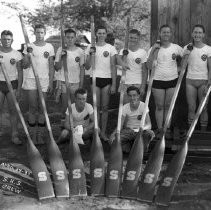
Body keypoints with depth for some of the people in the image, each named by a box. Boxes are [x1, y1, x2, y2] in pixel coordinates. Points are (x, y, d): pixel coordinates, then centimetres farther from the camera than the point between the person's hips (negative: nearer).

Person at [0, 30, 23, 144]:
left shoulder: (17, 54, 2)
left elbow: (20, 72, 2)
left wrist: (19, 89, -3)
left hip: (12, 84, 0)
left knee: (13, 110, 3)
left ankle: (15, 135, 9)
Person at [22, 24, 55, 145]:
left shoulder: (49, 47, 7)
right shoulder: (29, 46, 5)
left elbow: (51, 66, 6)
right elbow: (25, 66, 3)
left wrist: (51, 82, 0)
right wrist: (28, 54, -13)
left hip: (44, 81, 1)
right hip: (31, 80, 0)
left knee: (42, 109, 4)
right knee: (33, 108, 1)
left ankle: (41, 135, 11)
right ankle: (33, 135, 8)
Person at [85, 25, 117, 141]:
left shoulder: (111, 48, 3)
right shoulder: (90, 47, 5)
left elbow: (113, 67, 1)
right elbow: (87, 67, 2)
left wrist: (114, 84, -4)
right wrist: (89, 54, -13)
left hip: (107, 79, 0)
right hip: (95, 79, 0)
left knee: (105, 107, 3)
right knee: (96, 107, 0)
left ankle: (103, 132, 12)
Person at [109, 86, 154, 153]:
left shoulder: (143, 106, -13)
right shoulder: (125, 107, -6)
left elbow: (149, 125, -19)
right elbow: (120, 125, -8)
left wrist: (142, 128, -42)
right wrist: (113, 134, -29)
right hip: (128, 131, 1)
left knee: (150, 133, -36)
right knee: (113, 139, -27)